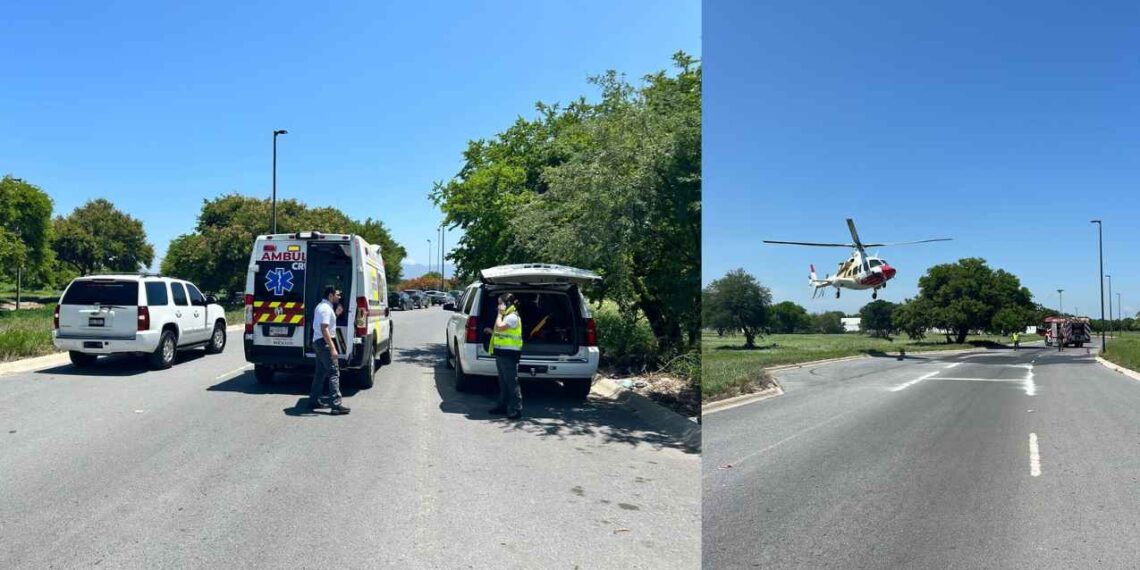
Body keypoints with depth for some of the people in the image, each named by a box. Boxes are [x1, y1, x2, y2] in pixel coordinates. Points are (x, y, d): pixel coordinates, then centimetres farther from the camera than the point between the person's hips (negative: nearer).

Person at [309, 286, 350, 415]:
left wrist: (336, 314, 16)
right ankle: (336, 405, -16)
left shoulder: (322, 306, 16)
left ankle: (314, 400, 23)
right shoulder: (326, 309, -16)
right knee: (334, 373, -12)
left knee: (321, 373, 17)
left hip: (318, 342, 11)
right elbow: (324, 329, -24)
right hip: (324, 343, -11)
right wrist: (333, 348, -28)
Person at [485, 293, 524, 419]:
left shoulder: (513, 317, -12)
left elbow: (500, 326, -24)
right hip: (501, 352, 10)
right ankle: (502, 405, 22)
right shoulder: (506, 316, 20)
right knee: (503, 382, 15)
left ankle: (516, 409, -6)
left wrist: (500, 313, -12)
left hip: (509, 353, -10)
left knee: (512, 382, -8)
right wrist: (491, 332, 15)